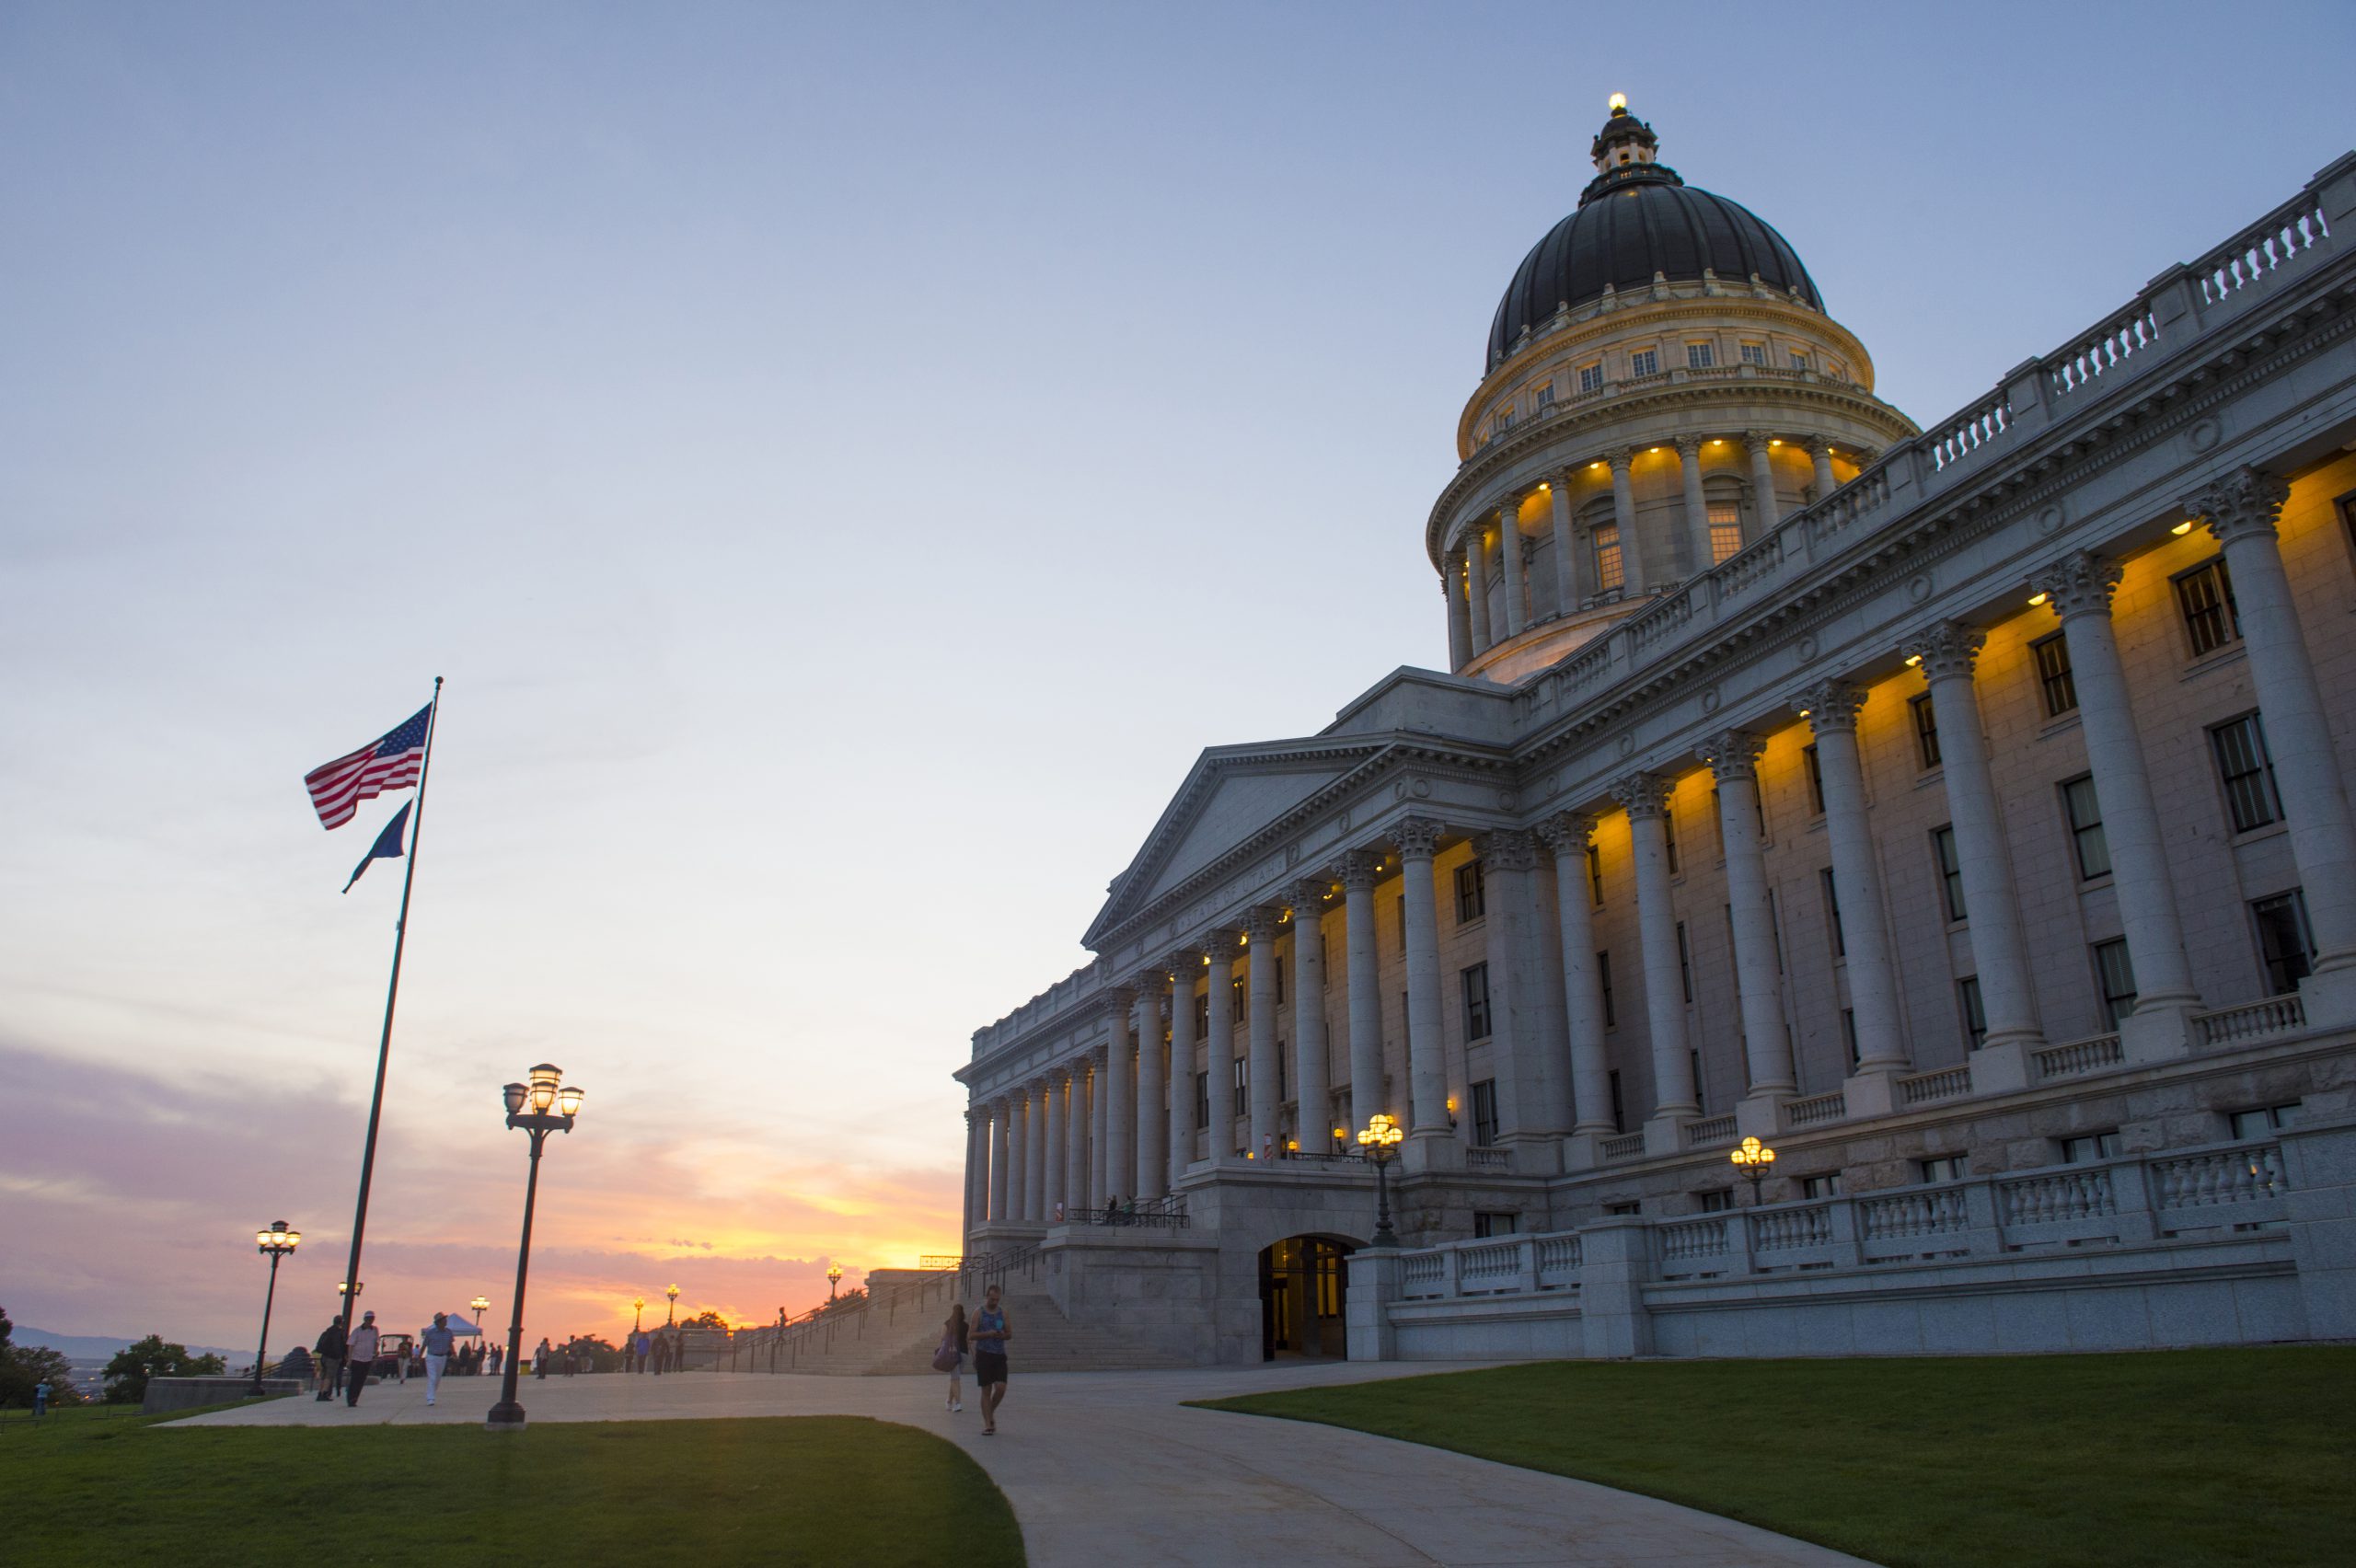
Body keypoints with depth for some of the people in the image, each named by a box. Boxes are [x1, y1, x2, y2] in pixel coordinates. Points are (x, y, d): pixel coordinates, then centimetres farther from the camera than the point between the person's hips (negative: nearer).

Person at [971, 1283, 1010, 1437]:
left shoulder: (1003, 1314, 10)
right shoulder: (979, 1313, 0)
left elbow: (1010, 1334, 14)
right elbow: (971, 1335, -5)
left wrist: (1003, 1335, -8)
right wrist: (987, 1334, -19)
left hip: (999, 1355, 3)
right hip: (984, 1355, -3)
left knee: (1001, 1388, -8)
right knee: (986, 1390, -1)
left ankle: (991, 1411, 19)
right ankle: (987, 1424, 6)